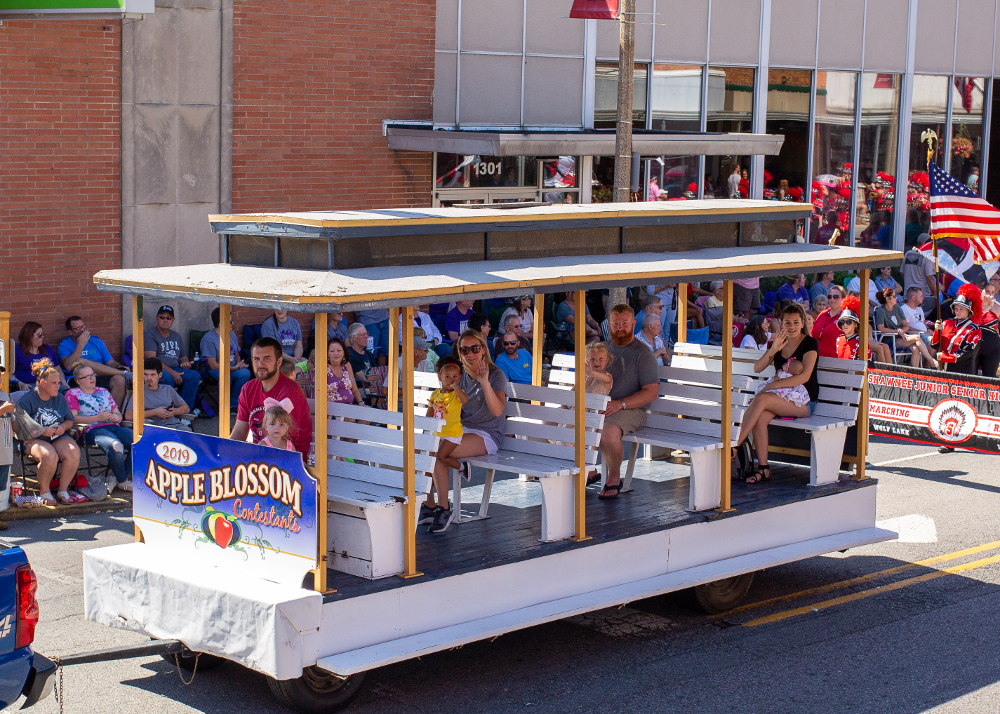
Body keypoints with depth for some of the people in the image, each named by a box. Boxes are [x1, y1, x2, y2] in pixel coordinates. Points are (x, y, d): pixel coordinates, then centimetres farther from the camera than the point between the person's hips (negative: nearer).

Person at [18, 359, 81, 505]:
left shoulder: (60, 399, 13)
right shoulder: (26, 400, -3)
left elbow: (70, 420, 21)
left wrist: (63, 426, -3)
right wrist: (42, 431, -18)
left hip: (58, 437, 5)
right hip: (34, 439, -5)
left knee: (74, 452, -29)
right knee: (50, 456, -37)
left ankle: (63, 491, -10)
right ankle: (44, 492, -11)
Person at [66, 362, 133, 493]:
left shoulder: (103, 392, 30)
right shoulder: (73, 394, 12)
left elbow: (117, 413, 27)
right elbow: (73, 418, -2)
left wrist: (117, 417, 1)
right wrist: (98, 418, -10)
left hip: (114, 427, 6)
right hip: (93, 429, -6)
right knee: (115, 445, -38)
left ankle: (116, 477, -10)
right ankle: (122, 481, -15)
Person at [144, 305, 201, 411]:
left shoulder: (176, 336, 25)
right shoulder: (150, 334, 2)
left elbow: (183, 357, 32)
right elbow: (151, 359, -11)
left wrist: (185, 363, 4)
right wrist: (172, 372, -18)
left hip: (175, 370, 6)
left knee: (194, 375, -23)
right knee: (167, 378, -40)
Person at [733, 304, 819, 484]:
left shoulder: (810, 343, -3)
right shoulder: (779, 343, 14)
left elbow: (804, 376, -17)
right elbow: (757, 368, 4)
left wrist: (772, 385, -21)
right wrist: (773, 350, -12)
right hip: (781, 398, 5)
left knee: (760, 400, -31)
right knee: (760, 417, -29)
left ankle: (733, 447, -31)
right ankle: (763, 468, -26)